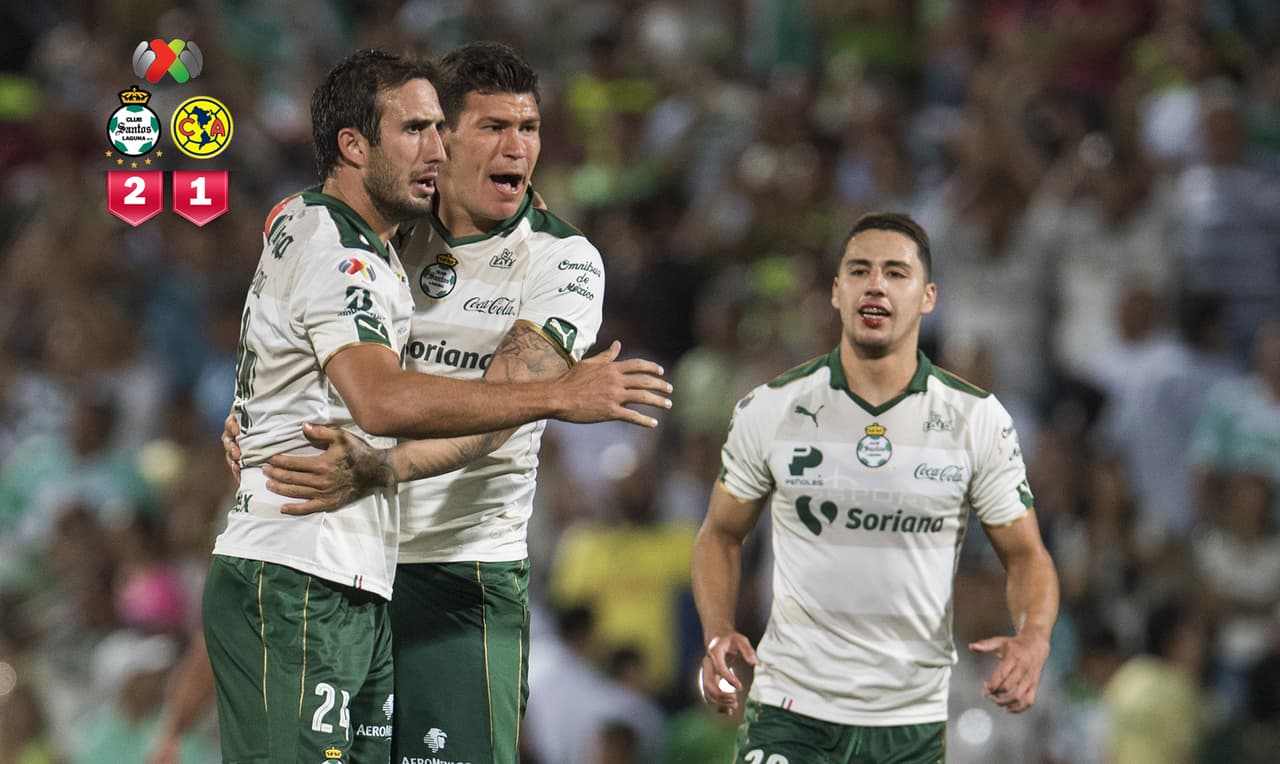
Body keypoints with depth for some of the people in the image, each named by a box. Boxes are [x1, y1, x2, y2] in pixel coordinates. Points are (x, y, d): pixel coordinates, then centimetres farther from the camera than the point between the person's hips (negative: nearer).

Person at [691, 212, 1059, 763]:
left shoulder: (978, 420, -1)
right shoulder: (769, 411, -2)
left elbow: (1026, 555, 5)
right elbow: (721, 534, 11)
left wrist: (1032, 641, -16)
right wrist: (718, 635, -7)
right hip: (789, 715, -1)